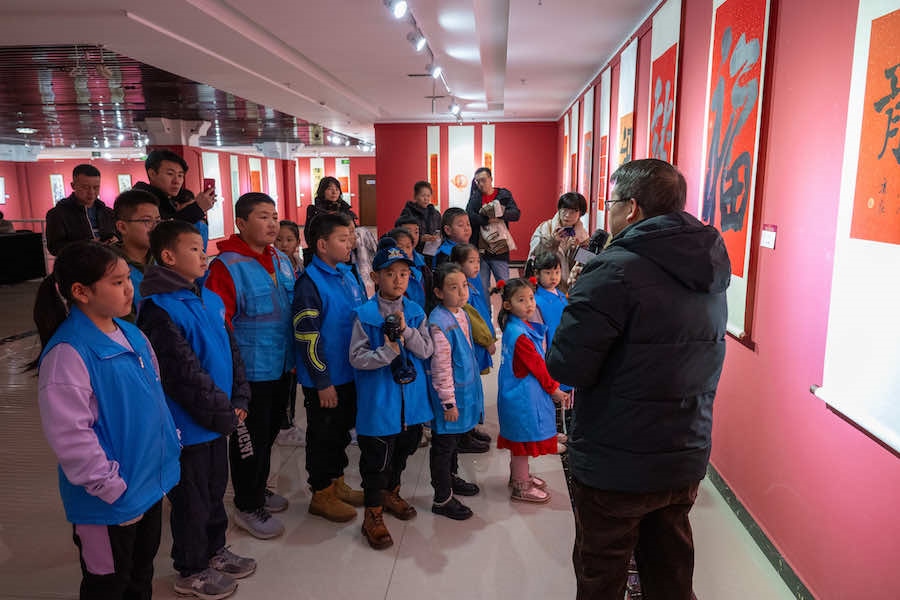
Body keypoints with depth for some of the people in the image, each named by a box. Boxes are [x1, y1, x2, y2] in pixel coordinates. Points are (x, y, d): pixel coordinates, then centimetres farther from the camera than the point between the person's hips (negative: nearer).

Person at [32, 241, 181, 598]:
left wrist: (171, 445, 10)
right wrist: (115, 489, -19)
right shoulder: (67, 354, -24)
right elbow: (71, 438, -25)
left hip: (152, 485, 7)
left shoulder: (132, 335, 2)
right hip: (108, 503, -7)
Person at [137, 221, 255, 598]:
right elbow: (184, 374, -23)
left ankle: (214, 551, 42)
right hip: (188, 424, -7)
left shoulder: (210, 299, 4)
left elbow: (231, 351, 9)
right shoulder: (160, 310, -21)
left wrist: (238, 400, 0)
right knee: (191, 499, 10)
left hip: (218, 420, 8)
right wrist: (223, 413, -16)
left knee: (215, 488, 23)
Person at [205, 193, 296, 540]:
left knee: (269, 432, 22)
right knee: (250, 439, 7)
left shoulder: (282, 261, 6)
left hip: (281, 368, 7)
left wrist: (293, 356, 15)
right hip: (250, 373, -7)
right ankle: (248, 508, 26)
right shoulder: (227, 266, -17)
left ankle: (258, 489, 42)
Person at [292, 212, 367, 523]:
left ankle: (337, 483, 37)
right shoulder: (310, 282, -18)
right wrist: (323, 382, -19)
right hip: (324, 380, -8)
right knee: (323, 435, 7)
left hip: (350, 373, 8)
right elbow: (307, 337, -20)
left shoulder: (347, 274, 7)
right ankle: (321, 494, 24)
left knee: (342, 430, 20)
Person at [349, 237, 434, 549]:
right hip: (378, 400, -5)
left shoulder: (415, 312, 1)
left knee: (404, 448, 21)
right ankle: (373, 516, 19)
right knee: (377, 458, 3)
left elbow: (427, 350, -5)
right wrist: (387, 353, -27)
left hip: (411, 395, 5)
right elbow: (356, 357, -14)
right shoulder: (365, 315, -12)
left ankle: (391, 493, 45)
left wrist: (405, 331, -20)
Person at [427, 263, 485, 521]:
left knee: (455, 438, 25)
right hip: (450, 393, -9)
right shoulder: (439, 321, -24)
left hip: (466, 389, 9)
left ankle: (452, 478, 45)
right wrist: (449, 402, -19)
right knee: (443, 445, 5)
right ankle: (442, 499, 19)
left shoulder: (462, 313, 4)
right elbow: (441, 366, -23)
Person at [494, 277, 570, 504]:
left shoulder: (524, 326, 6)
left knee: (520, 436, 22)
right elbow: (536, 365, -18)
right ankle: (521, 487, 19)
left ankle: (519, 475, 39)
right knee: (524, 437, 4)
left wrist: (551, 383, 8)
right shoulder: (519, 334, -24)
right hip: (523, 394, -10)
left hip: (521, 391, 10)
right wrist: (553, 389, -7)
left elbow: (538, 360, 10)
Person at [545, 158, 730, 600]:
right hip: (686, 461, 7)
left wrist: (576, 309, -4)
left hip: (615, 466, -6)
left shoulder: (616, 271, -22)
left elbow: (566, 367, -22)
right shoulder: (710, 270, 3)